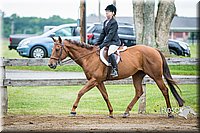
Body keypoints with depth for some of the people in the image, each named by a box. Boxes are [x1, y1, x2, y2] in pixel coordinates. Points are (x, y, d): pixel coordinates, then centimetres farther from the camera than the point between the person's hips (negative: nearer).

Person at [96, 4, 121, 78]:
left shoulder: (114, 22, -13)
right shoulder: (105, 22, 15)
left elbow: (110, 35, -19)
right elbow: (103, 34, 19)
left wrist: (103, 44, -22)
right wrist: (97, 43, 13)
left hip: (114, 42, -10)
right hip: (108, 42, 10)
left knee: (110, 53, -33)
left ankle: (115, 70, -32)